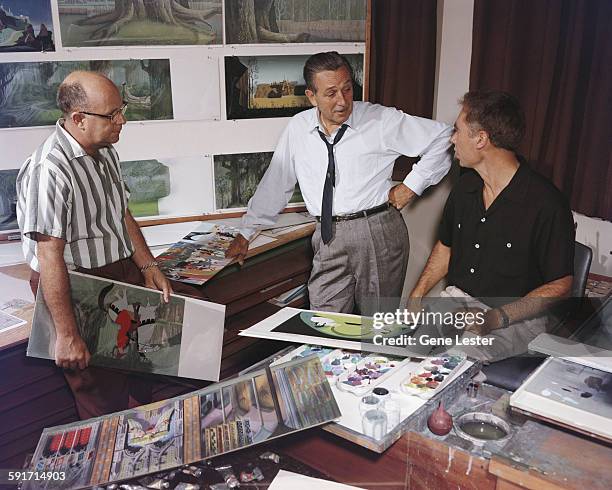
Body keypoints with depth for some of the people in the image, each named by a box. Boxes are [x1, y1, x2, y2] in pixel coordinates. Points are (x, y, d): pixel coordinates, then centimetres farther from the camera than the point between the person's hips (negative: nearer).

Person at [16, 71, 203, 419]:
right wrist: (67, 335, -23)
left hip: (124, 274, 9)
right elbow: (49, 257, -24)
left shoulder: (106, 152, 6)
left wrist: (148, 266, 5)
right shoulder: (49, 171, -23)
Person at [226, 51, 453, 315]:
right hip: (329, 238, 2)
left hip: (378, 233, -2)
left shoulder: (382, 120, -3)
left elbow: (441, 137, 3)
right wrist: (245, 234, 18)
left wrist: (411, 186, -2)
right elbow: (274, 184, 14)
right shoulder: (297, 128, 6)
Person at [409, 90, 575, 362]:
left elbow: (560, 285, -10)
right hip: (457, 300, 6)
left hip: (516, 318, -6)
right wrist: (416, 296, 6)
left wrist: (496, 318, -21)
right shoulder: (466, 186, 6)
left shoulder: (547, 204, -16)